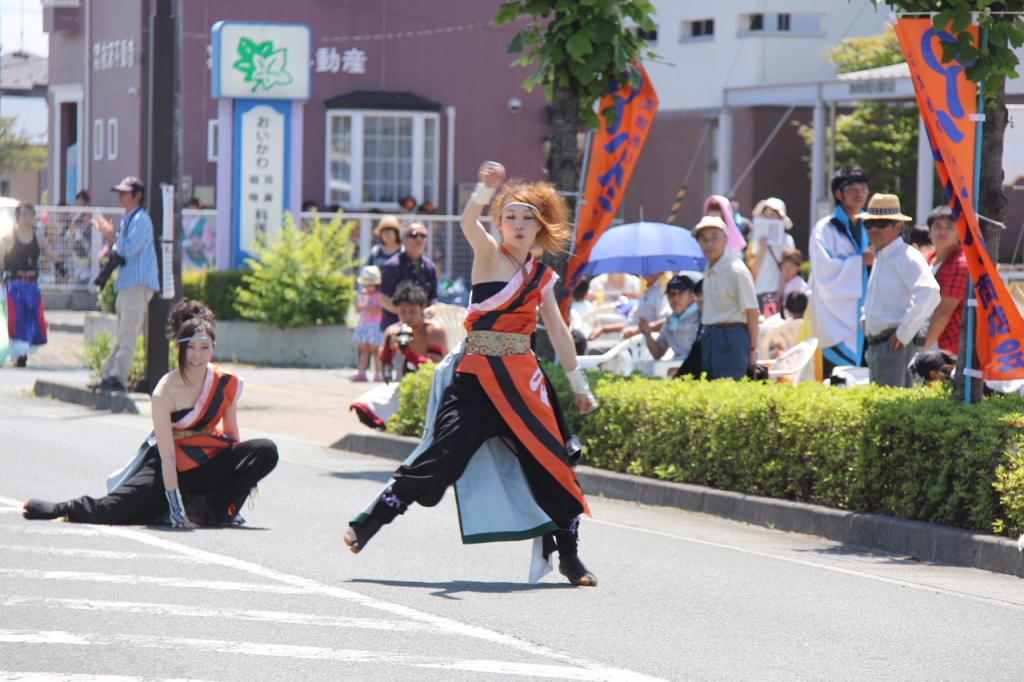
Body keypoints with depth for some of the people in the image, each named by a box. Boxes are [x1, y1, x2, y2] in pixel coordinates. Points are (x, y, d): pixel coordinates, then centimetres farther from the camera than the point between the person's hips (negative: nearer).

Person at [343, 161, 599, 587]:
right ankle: (369, 522, -6)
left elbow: (558, 332, 19)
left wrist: (578, 384, 20)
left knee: (551, 459, 0)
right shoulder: (489, 255, 1)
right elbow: (468, 222, -19)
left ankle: (568, 554, 13)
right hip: (477, 374, -4)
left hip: (522, 377, 4)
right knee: (445, 452, -15)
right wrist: (486, 188, -38)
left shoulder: (542, 276, 14)